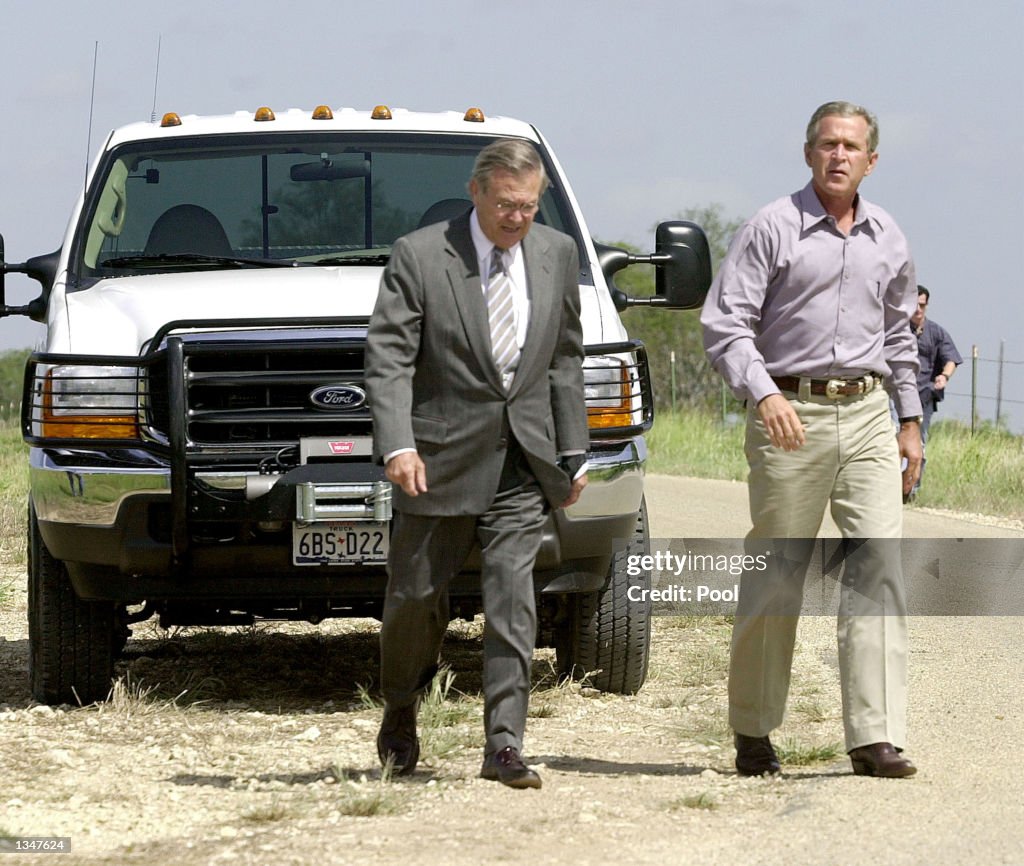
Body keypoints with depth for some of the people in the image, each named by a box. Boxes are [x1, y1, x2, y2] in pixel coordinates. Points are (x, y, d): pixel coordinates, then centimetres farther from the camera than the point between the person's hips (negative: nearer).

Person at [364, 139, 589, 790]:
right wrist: (398, 444, -23)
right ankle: (401, 709, 32)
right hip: (442, 457, -2)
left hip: (522, 461, 2)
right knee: (417, 596, 6)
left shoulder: (557, 255, 8)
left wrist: (573, 452, 11)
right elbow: (388, 358, -10)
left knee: (513, 597, -7)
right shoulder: (419, 256, -6)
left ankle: (505, 744, -7)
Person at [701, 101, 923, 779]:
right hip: (790, 413, -4)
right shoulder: (772, 229, -2)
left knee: (880, 565, -9)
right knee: (776, 576, 2)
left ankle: (877, 736, -11)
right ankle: (754, 732, 16)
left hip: (867, 414, 4)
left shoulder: (888, 239, 13)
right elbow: (725, 323, -7)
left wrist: (911, 420, 21)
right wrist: (763, 393, -22)